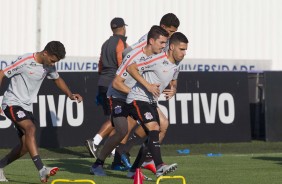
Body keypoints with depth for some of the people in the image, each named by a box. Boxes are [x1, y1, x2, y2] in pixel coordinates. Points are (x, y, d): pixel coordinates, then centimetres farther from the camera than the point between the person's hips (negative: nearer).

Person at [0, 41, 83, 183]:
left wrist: (70, 95, 8)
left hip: (26, 107, 8)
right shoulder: (25, 61, -19)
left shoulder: (49, 66, 3)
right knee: (30, 128, -31)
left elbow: (57, 79, 24)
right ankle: (41, 170, -41)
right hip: (12, 103, -8)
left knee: (25, 146, 3)